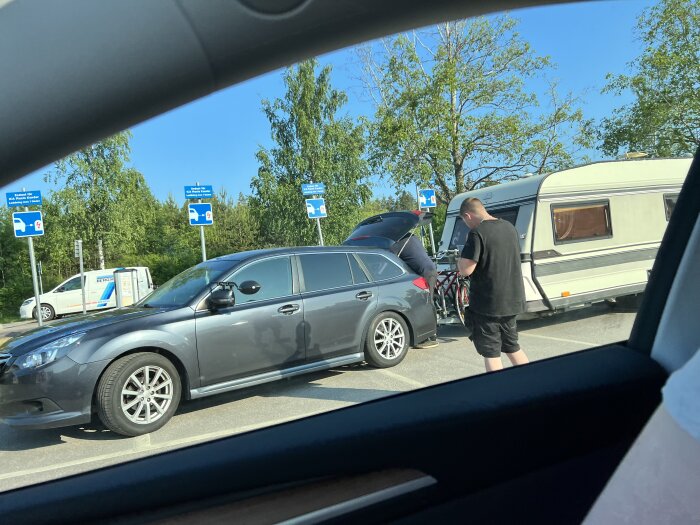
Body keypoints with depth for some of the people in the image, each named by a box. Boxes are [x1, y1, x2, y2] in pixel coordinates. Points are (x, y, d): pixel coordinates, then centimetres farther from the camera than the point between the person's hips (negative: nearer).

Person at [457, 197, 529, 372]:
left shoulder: (477, 233, -18)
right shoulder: (510, 227, 7)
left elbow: (466, 269, -22)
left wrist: (460, 260, -1)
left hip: (488, 303, -8)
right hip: (512, 300, 8)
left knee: (491, 352, 4)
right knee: (512, 345, 22)